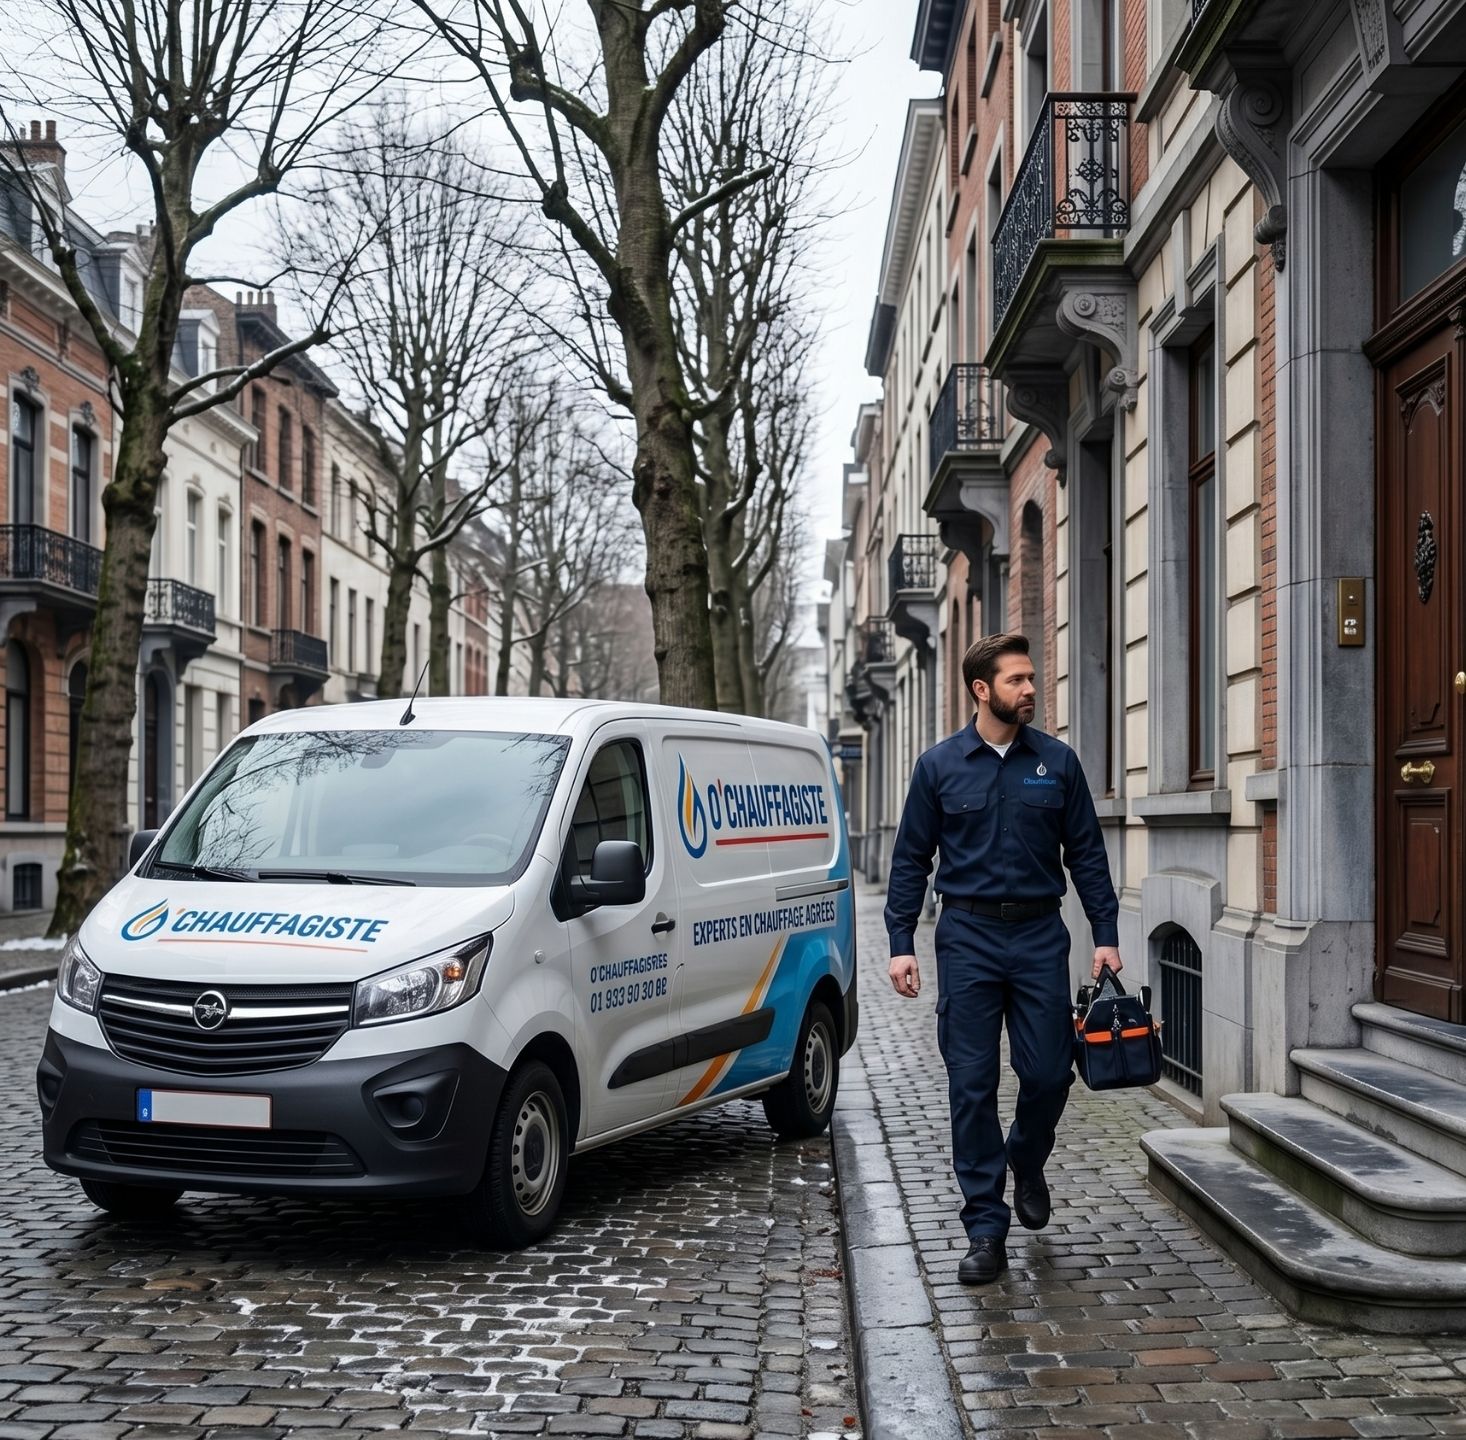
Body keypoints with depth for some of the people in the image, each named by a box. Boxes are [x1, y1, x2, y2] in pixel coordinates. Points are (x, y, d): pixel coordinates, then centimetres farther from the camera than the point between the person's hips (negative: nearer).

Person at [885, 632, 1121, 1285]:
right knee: (972, 1086, -1)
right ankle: (986, 1231, 7)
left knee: (1048, 1072, 0)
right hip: (968, 937, -1)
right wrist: (901, 945, -2)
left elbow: (1086, 853, 9)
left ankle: (1026, 1160, 33)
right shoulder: (940, 766, 2)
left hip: (1040, 936, 1)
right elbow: (910, 860, 4)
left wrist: (1105, 934, 2)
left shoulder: (1057, 762, 5)